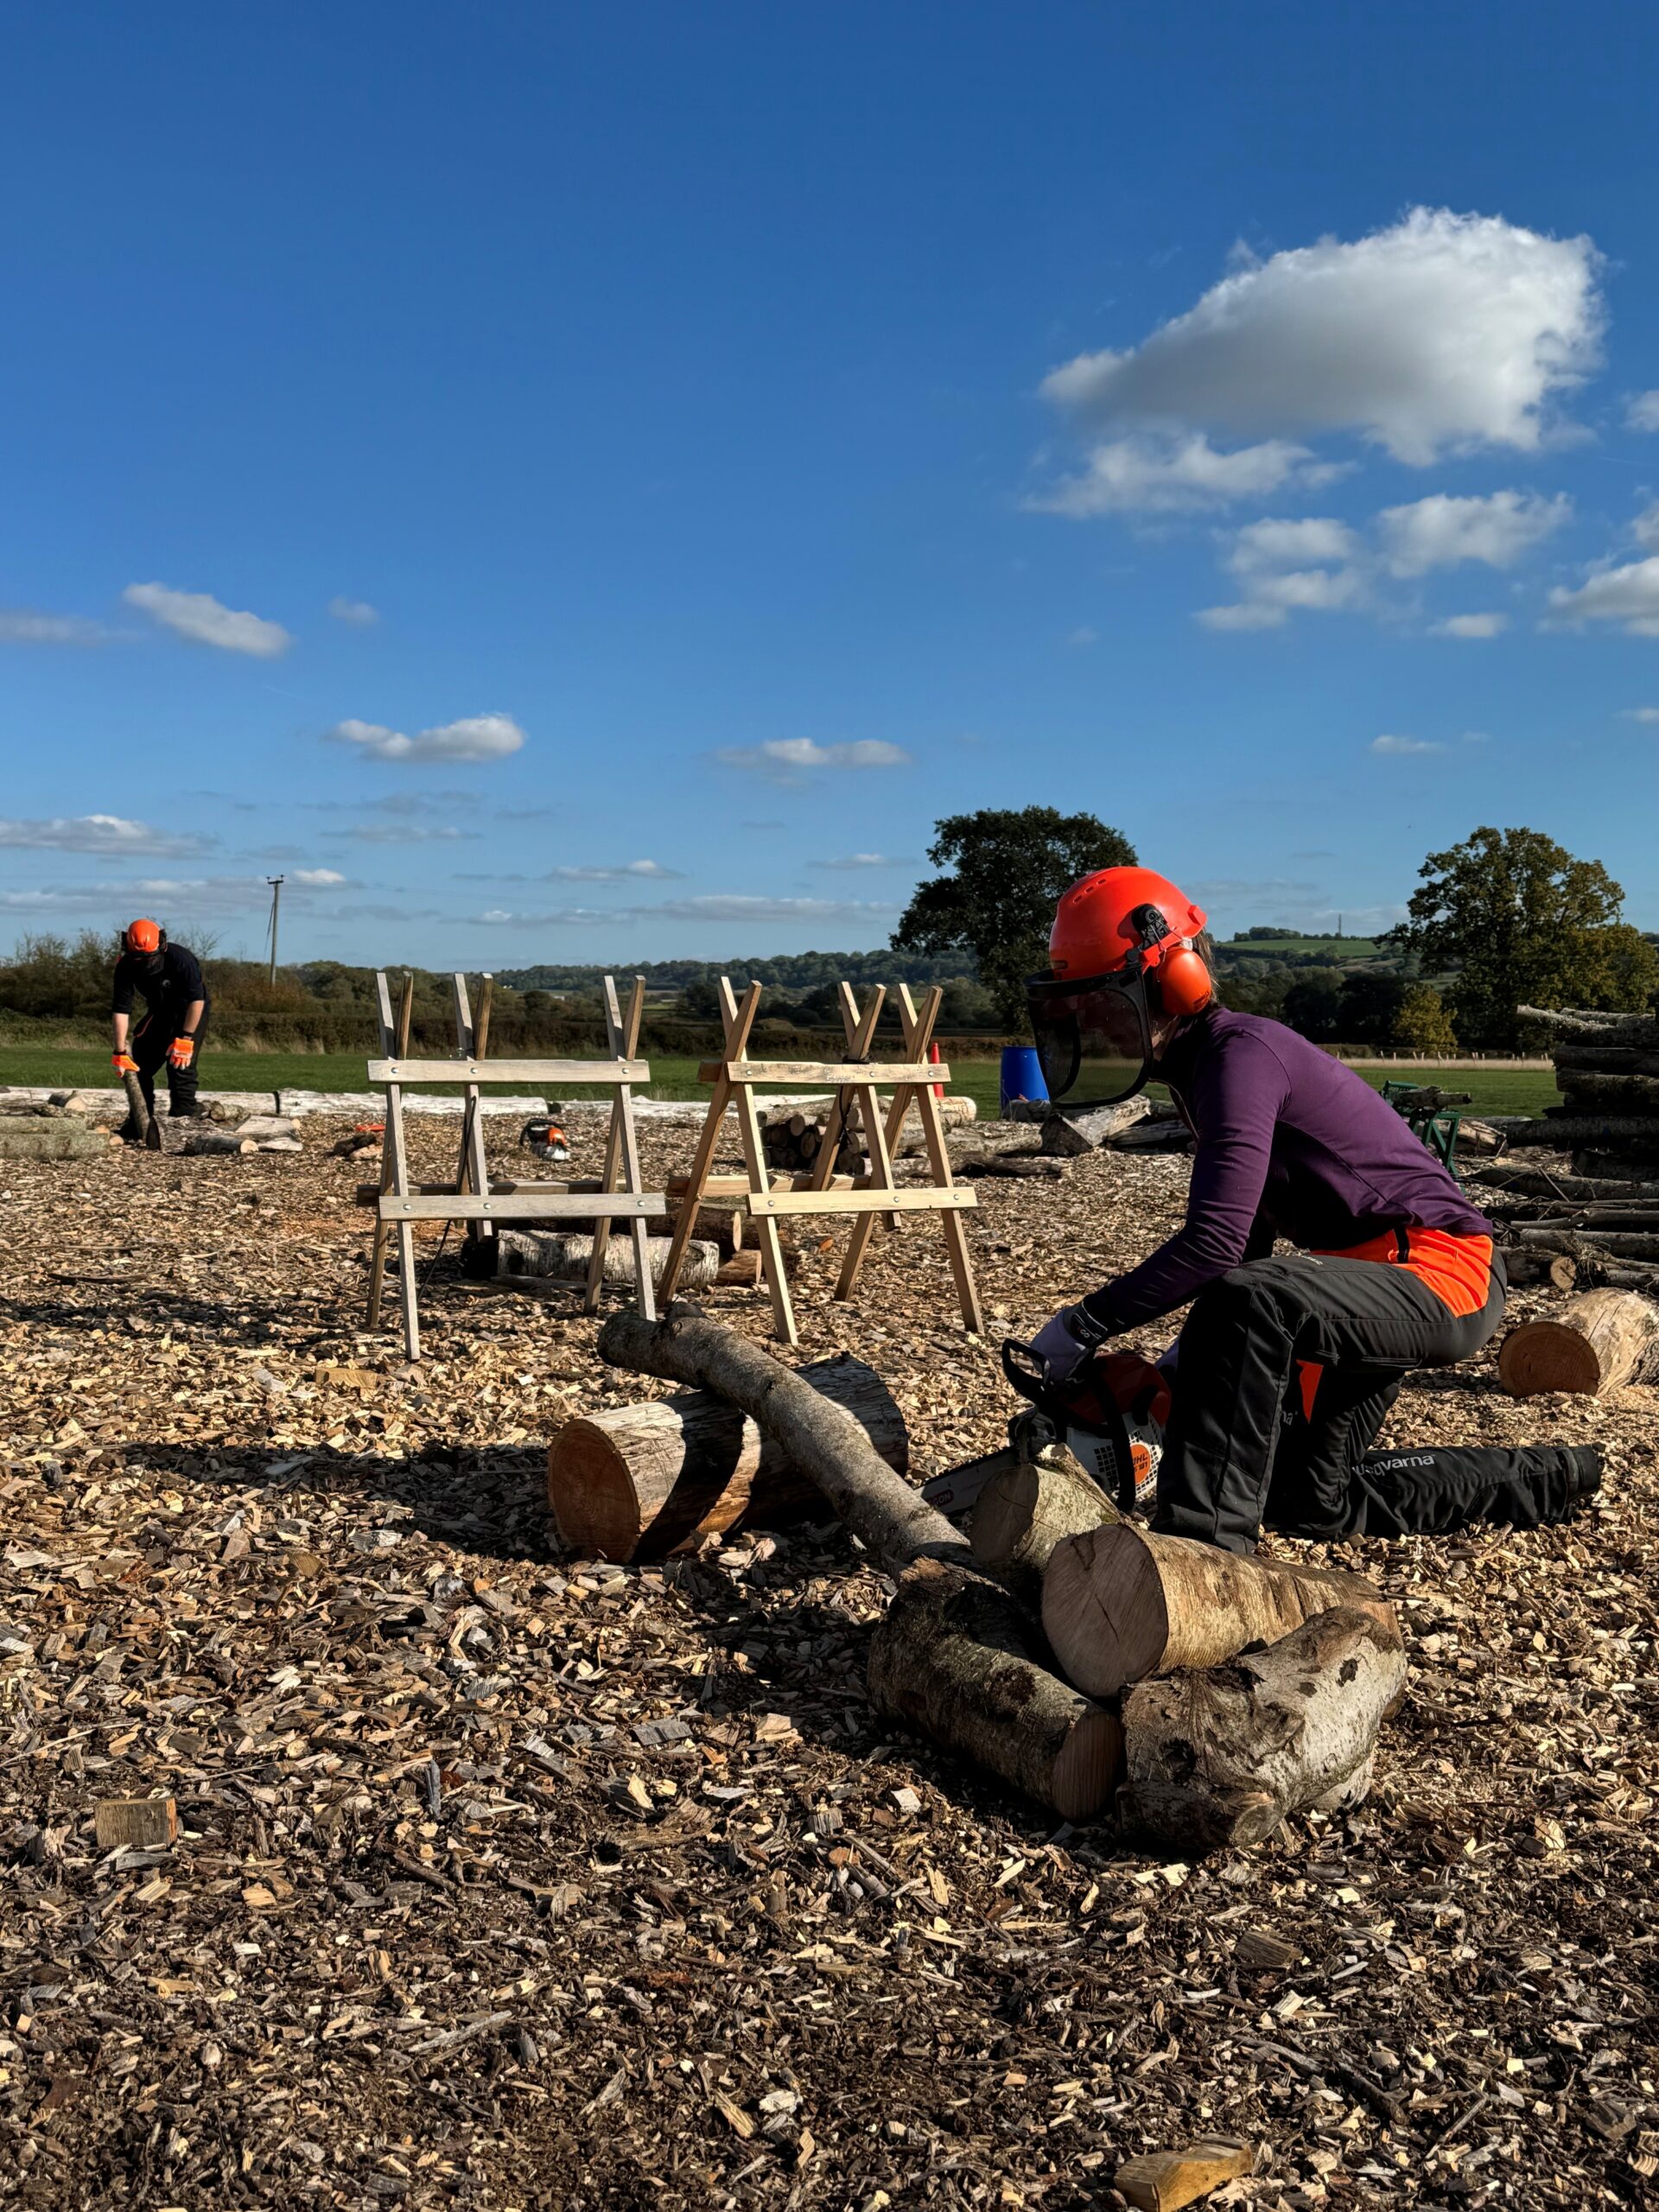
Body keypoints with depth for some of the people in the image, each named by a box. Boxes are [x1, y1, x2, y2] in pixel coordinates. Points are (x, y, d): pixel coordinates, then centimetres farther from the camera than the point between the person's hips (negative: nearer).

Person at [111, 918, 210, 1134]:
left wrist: (186, 1038, -33)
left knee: (181, 1062, -20)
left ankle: (182, 1119, -19)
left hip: (190, 1011, -5)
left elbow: (197, 999, -32)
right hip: (159, 1010, 5)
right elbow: (120, 1009, -22)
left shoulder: (180, 958, -35)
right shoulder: (125, 968, -21)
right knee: (140, 1060, 4)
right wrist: (120, 1052, -26)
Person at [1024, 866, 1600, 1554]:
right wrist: (1186, 1361, 8)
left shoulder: (1241, 1053, -22)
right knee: (1307, 1500, 20)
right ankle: (1544, 1481, 35)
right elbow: (1250, 1238, 16)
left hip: (1442, 1272, -10)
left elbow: (1215, 1243, -32)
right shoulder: (1200, 1066, 8)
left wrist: (1083, 1325, -23)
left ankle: (1202, 1541, -30)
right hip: (1371, 1280, 11)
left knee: (1244, 1303, -37)